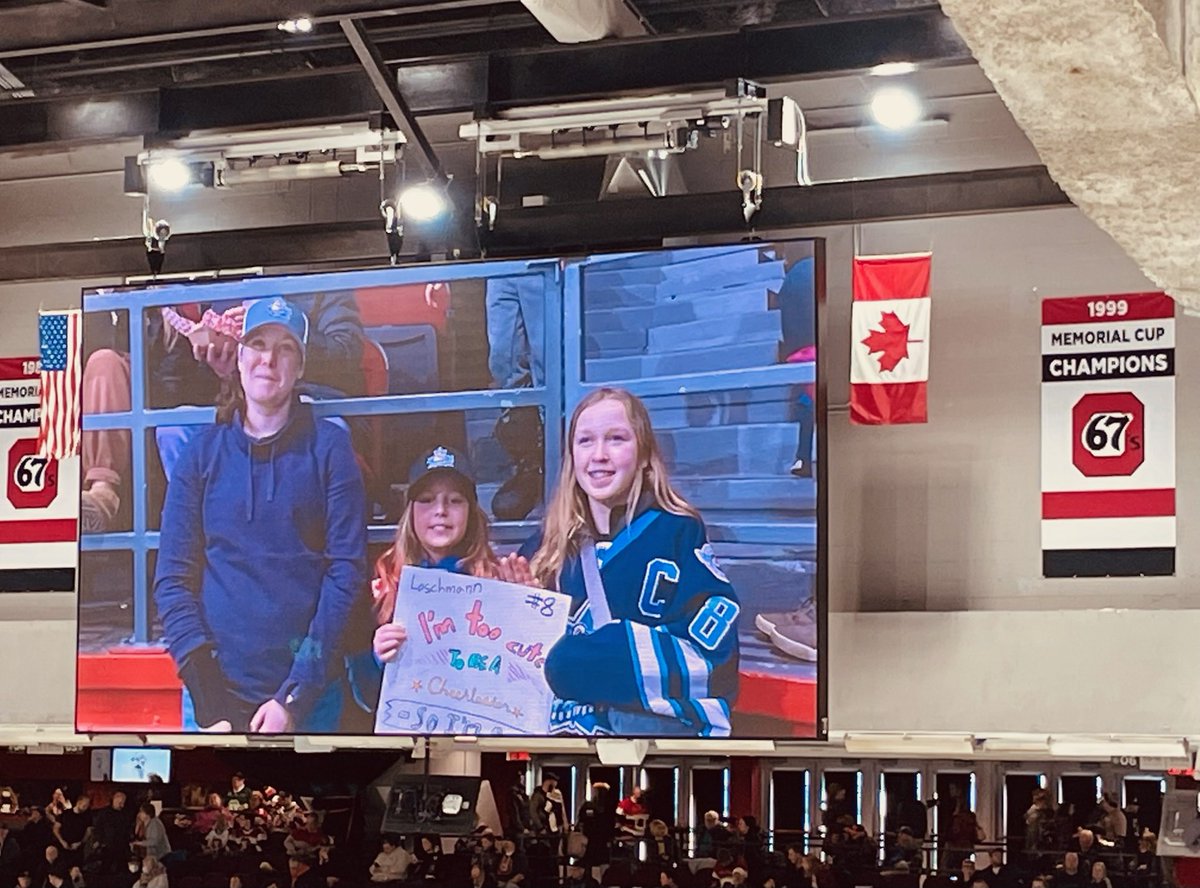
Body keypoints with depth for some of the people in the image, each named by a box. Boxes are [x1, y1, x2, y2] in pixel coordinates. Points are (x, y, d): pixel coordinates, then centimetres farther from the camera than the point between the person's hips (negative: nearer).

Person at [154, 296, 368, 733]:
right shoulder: (202, 454, 5)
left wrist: (296, 696, -12)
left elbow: (346, 571, -5)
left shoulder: (328, 447, 1)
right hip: (217, 690, 1)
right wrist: (208, 695, -11)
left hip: (310, 696, -1)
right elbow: (172, 578, 1)